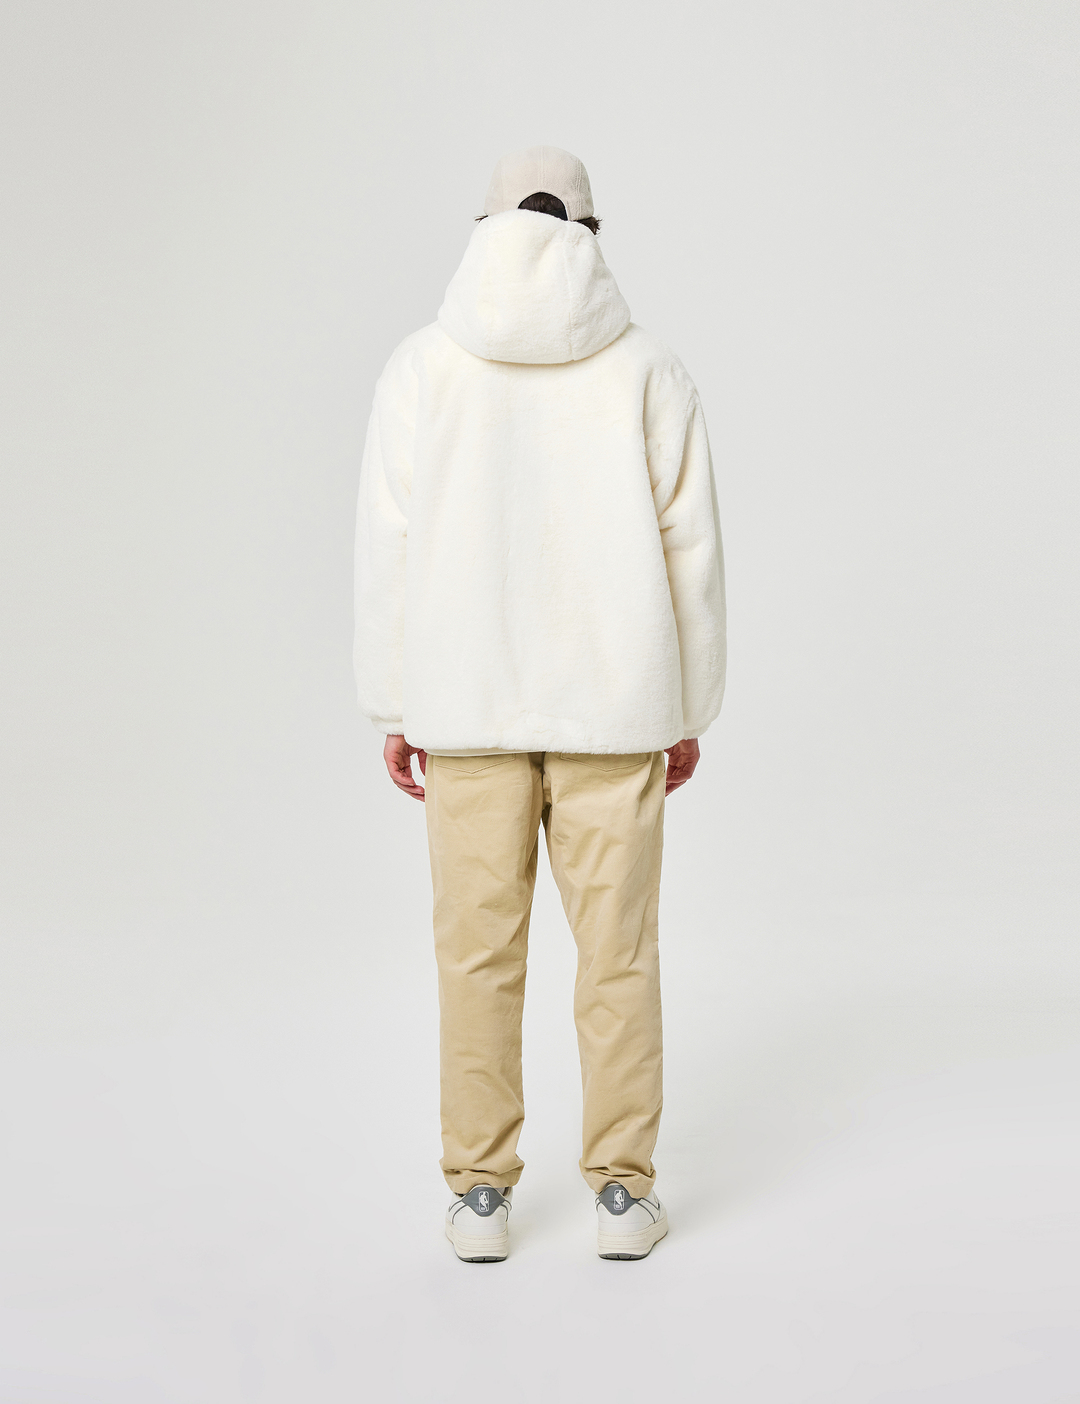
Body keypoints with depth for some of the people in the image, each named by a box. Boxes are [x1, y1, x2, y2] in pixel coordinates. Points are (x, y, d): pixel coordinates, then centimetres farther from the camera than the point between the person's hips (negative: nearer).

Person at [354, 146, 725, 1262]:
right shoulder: (646, 370, -2)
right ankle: (623, 1192, 14)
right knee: (615, 950, 6)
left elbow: (387, 550, -1)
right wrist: (689, 709, 8)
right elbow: (689, 550, -1)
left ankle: (479, 1196, 14)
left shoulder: (423, 366, -1)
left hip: (467, 710, 1)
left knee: (477, 950, 7)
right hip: (615, 707, 0)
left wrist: (392, 711, 6)